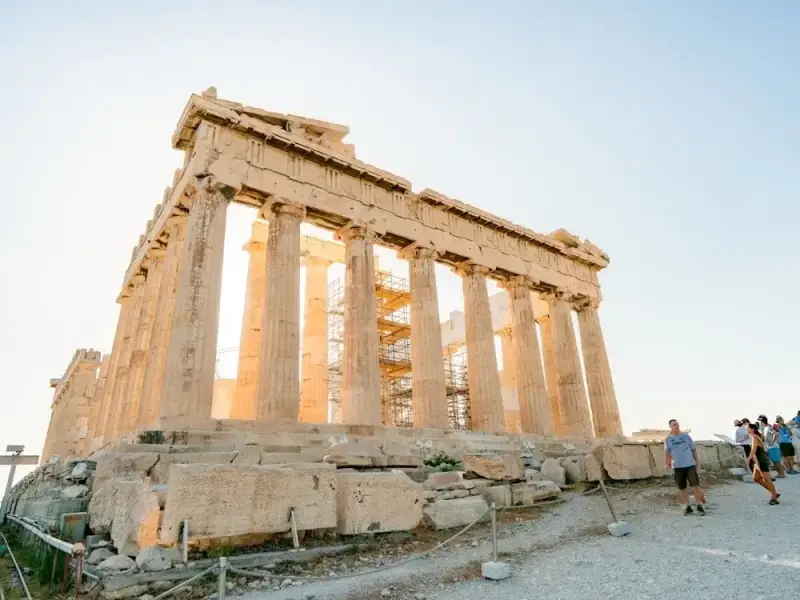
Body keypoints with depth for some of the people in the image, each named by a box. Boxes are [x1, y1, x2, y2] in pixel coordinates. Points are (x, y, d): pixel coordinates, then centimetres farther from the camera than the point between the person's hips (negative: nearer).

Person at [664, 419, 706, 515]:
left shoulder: (686, 436, 3)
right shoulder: (668, 439, 1)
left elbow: (693, 449, 8)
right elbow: (666, 452, 0)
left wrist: (697, 462, 6)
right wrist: (667, 464, -12)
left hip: (690, 465, 0)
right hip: (677, 467, 0)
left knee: (696, 485, -5)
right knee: (682, 488, 5)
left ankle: (700, 506, 9)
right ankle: (687, 507, 16)